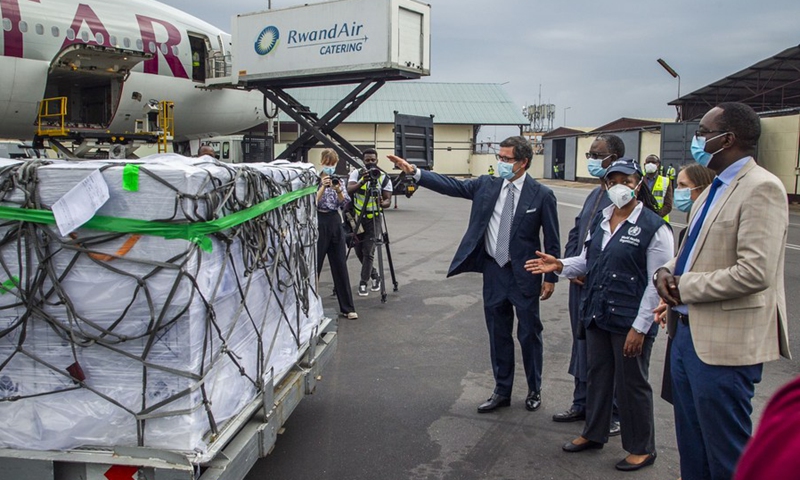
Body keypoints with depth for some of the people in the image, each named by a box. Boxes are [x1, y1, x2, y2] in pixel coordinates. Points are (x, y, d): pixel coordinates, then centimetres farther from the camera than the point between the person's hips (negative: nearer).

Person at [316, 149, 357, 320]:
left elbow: (344, 204, 2)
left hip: (335, 222, 4)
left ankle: (347, 308, 9)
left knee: (340, 265, 4)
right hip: (318, 222, -4)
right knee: (314, 265, 3)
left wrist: (338, 190, -15)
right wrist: (323, 187, -21)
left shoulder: (338, 180, 10)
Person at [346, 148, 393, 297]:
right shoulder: (356, 174, -2)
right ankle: (375, 276, 29)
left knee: (368, 252, -7)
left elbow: (388, 200, -7)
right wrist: (362, 182, -37)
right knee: (359, 252, 10)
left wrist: (382, 203, -31)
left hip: (374, 219, -2)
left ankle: (363, 283, 5)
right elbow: (349, 190, -19)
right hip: (357, 218, 3)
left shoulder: (384, 178, -4)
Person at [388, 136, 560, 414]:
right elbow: (451, 185, -4)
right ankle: (502, 391, 30)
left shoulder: (541, 195, -9)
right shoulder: (487, 185, 1)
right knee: (498, 335, 14)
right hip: (493, 271, 4)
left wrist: (551, 277, -5)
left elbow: (551, 240, -5)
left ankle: (534, 390, 31)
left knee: (529, 334, 10)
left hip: (524, 275, -4)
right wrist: (413, 172, -13)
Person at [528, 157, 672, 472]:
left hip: (630, 322, -6)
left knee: (631, 384, 7)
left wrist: (640, 328, -15)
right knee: (597, 375, 19)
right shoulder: (599, 221, 8)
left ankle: (642, 449, 27)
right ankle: (594, 434, 38)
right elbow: (587, 260, 17)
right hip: (597, 315, 6)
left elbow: (657, 283, -13)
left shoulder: (654, 227, -12)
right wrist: (559, 266, -3)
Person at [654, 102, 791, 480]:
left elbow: (755, 272, -25)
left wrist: (683, 287, -16)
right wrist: (667, 272, 1)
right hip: (688, 333, 9)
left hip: (725, 343, -9)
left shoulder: (761, 188, -16)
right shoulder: (714, 188, 13)